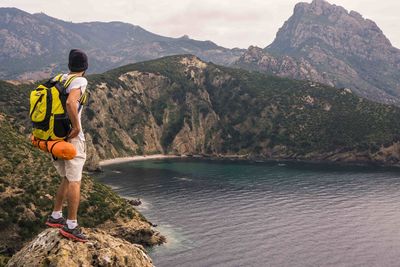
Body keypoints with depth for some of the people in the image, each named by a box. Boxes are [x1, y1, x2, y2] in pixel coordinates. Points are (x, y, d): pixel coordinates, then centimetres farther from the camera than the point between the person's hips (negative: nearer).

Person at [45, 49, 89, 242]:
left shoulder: (58, 80, 11)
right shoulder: (80, 81, -12)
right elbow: (70, 102, -32)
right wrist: (76, 126, -21)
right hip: (71, 139, -8)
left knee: (67, 179, 20)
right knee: (74, 182, -1)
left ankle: (55, 216, 25)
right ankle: (71, 226, 2)